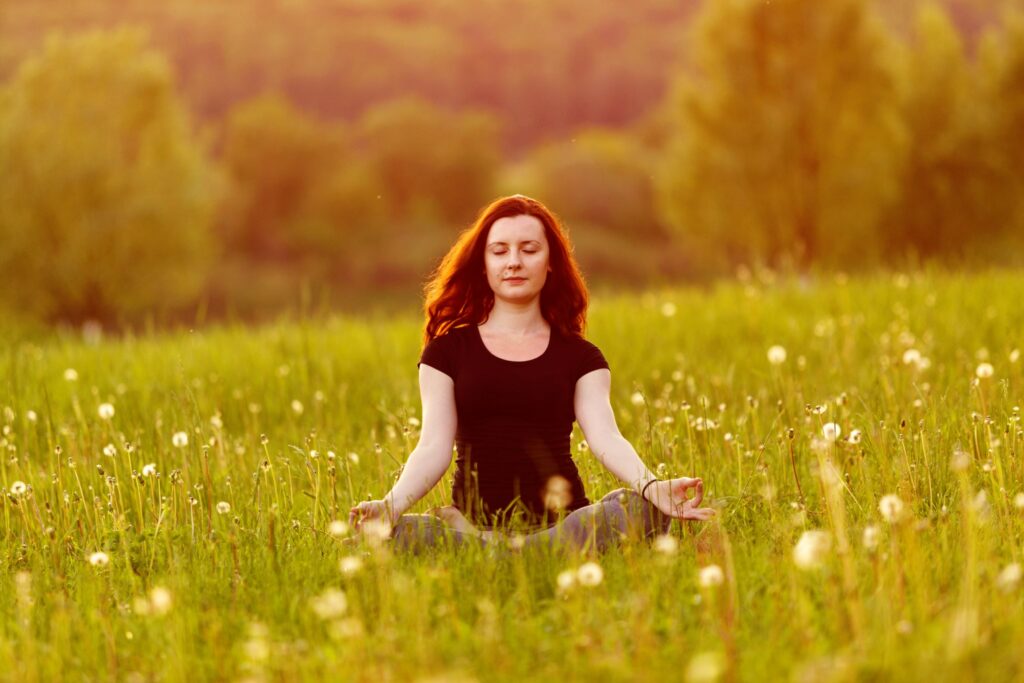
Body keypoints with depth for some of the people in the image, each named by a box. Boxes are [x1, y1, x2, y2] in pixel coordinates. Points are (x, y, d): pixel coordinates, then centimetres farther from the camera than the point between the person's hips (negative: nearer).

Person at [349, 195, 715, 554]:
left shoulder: (580, 357, 12)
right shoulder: (448, 351, 11)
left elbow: (605, 438, -5)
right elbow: (433, 448, 0)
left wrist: (651, 487, -27)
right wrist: (391, 504, -22)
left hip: (562, 521, 1)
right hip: (472, 521, -1)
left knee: (645, 510, -31)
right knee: (392, 534, -33)